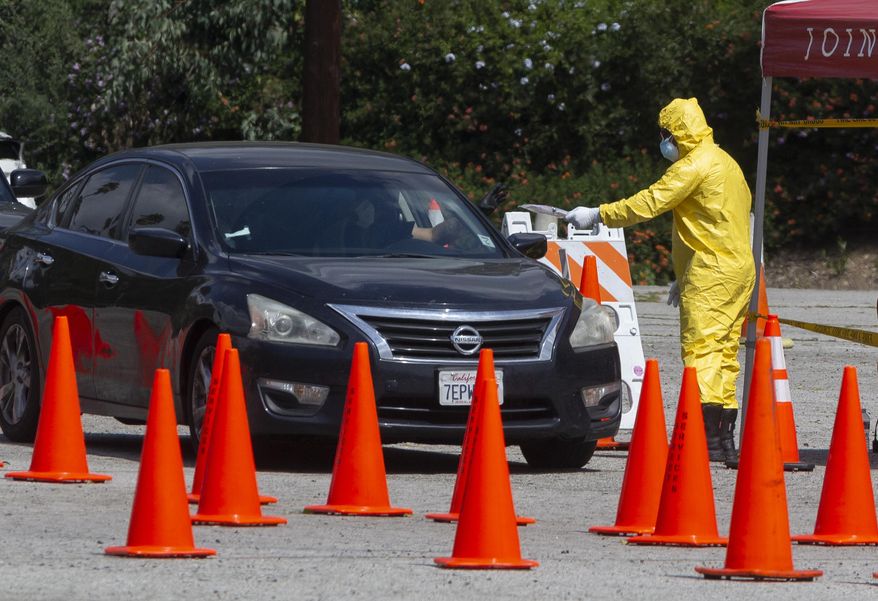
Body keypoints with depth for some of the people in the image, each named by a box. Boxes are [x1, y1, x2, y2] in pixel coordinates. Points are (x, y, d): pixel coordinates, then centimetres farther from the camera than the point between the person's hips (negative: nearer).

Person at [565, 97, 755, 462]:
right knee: (724, 353, 10)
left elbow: (649, 203, -15)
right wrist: (684, 278, 29)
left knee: (701, 349, -12)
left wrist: (597, 215, -6)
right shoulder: (724, 163, 21)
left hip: (712, 273, -10)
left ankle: (709, 438, -20)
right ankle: (725, 440, 8)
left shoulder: (694, 165, -11)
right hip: (739, 267, 10)